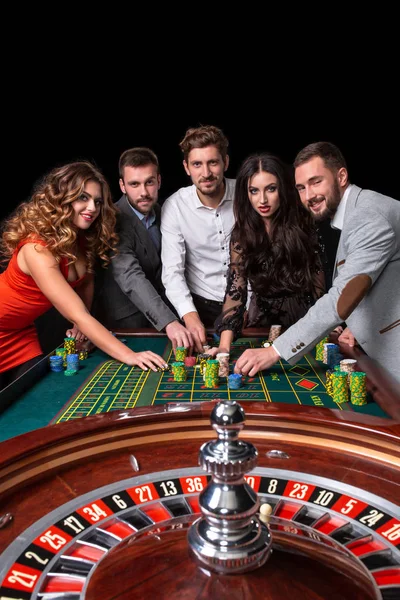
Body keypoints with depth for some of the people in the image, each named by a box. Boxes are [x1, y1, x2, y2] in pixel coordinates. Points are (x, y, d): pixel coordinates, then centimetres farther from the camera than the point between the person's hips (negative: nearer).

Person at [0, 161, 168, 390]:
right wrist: (128, 355, -42)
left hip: (22, 332, 7)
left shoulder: (84, 240, -8)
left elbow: (85, 279, 9)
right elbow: (78, 315, -37)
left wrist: (81, 324, -5)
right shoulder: (37, 247, -32)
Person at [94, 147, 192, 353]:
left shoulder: (161, 212, 0)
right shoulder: (115, 222, -22)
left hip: (157, 313, 6)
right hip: (125, 320, -6)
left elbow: (162, 269, 6)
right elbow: (130, 278, -35)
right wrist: (169, 322, -47)